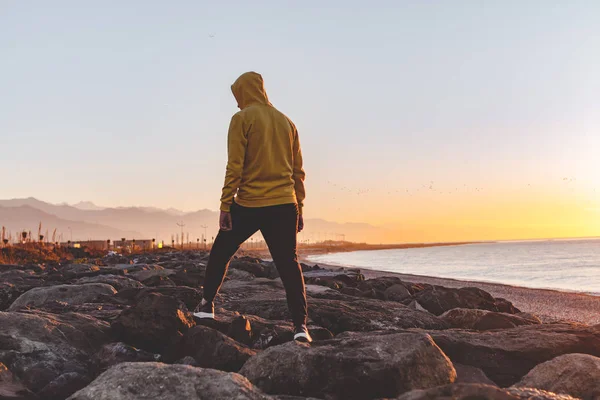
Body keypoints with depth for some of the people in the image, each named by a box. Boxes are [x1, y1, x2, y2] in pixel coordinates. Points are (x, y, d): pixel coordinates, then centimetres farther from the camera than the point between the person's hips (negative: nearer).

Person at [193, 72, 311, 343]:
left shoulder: (242, 119, -2)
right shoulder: (286, 122, 14)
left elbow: (234, 167, -10)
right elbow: (298, 170, 14)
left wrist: (225, 206, -8)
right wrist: (299, 209, 18)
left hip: (248, 204, -4)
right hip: (284, 206, 4)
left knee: (220, 253, 16)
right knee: (289, 264, 3)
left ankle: (207, 306, 26)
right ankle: (300, 325, -4)